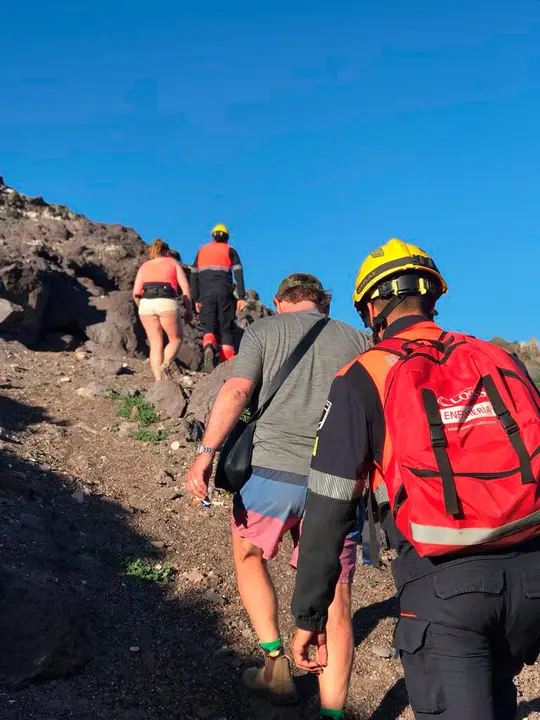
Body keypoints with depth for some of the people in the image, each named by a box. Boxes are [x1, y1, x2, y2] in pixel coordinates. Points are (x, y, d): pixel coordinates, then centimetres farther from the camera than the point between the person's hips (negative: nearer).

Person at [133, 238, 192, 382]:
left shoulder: (144, 266, 23)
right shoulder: (173, 262, 19)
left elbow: (136, 293, 12)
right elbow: (185, 287, 6)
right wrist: (188, 309, 11)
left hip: (146, 305, 3)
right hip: (167, 304, -3)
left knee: (155, 345, 10)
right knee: (175, 339, 15)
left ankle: (159, 380, 0)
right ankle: (165, 365, -11)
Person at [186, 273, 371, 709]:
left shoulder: (264, 330, 9)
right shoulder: (359, 340, 15)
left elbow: (236, 392, -7)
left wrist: (206, 453, -10)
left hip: (275, 470, -1)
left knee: (248, 555, 25)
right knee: (335, 602, 9)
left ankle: (275, 662, 21)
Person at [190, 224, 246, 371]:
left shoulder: (202, 251, 18)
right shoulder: (230, 251, 10)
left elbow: (194, 275, 12)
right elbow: (238, 274, -2)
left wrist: (196, 299, 13)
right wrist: (241, 297, -5)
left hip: (206, 294, 1)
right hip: (225, 293, -1)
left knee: (209, 327, 2)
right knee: (226, 329, 3)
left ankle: (209, 348, -31)